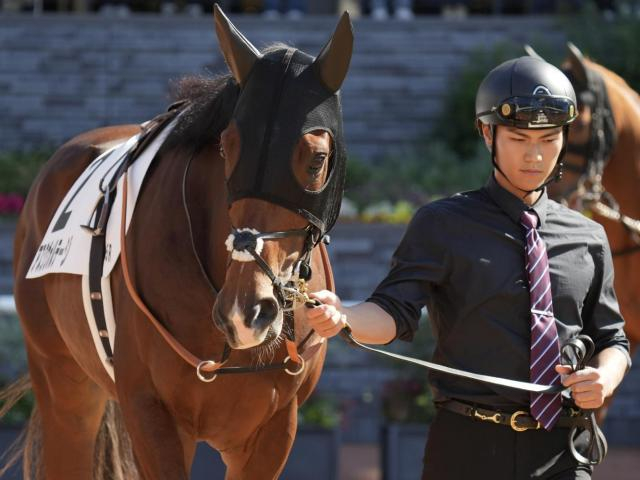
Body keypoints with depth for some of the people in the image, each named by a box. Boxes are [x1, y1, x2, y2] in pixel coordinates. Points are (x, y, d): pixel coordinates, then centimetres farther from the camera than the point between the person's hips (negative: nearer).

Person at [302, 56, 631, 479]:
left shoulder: (588, 238, 11)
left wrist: (605, 379, -7)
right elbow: (395, 314, -8)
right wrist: (341, 317, -30)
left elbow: (611, 339, 16)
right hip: (467, 445, -2)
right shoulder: (442, 226, 2)